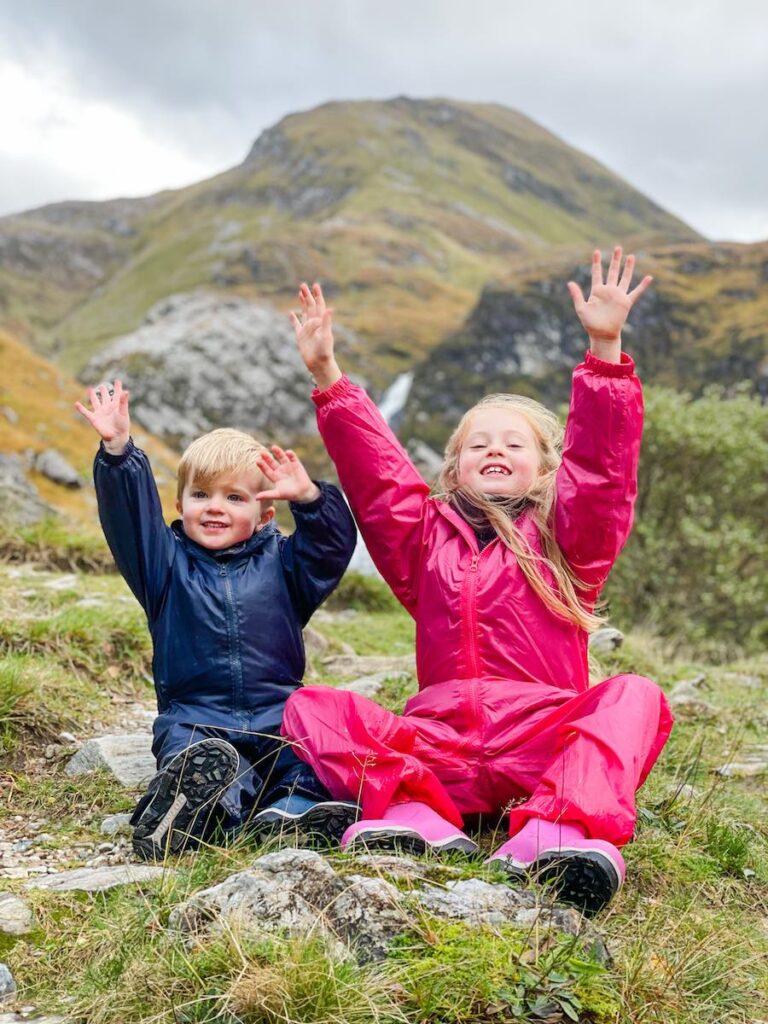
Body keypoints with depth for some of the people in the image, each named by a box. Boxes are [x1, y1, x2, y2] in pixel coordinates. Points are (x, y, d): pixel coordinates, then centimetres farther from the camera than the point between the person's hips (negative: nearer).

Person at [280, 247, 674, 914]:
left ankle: (555, 831, -52)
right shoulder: (426, 537, 20)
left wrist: (605, 351, -12)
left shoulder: (566, 539, 14)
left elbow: (602, 467, -1)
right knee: (310, 707, -16)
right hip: (438, 745, 2)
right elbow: (373, 470, 11)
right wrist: (328, 377, 2)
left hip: (542, 741, -2)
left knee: (635, 697, -29)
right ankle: (418, 816, -40)